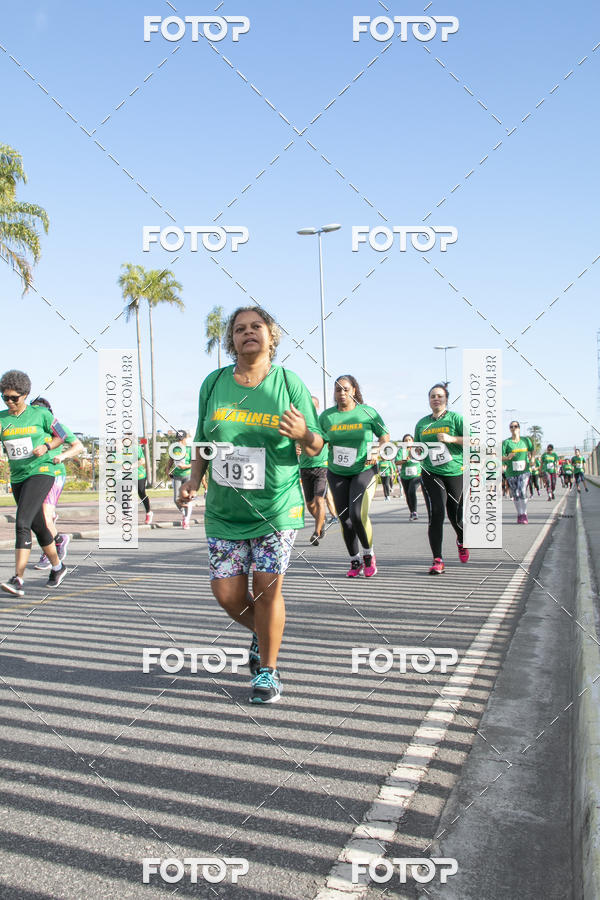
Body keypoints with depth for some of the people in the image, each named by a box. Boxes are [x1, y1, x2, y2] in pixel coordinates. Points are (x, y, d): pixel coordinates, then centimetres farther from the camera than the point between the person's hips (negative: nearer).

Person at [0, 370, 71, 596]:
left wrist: (46, 447, -9)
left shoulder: (41, 414, -4)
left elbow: (60, 436, 9)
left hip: (41, 472, -5)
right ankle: (57, 567, 35)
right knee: (38, 526, 15)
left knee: (22, 522, -20)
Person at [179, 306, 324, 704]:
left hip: (276, 508, -3)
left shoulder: (289, 383, -4)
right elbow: (203, 441, 14)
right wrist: (194, 480, 0)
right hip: (224, 510, 3)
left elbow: (316, 447, -2)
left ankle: (268, 670, 18)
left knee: (267, 590, -2)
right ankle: (261, 634, 37)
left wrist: (304, 435, -25)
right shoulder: (214, 383, 4)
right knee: (227, 594, 4)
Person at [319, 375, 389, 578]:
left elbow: (385, 437, 6)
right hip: (337, 473, 3)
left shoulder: (367, 412, -2)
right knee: (345, 519, 4)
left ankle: (369, 555, 7)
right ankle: (355, 561, 22)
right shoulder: (326, 416, 2)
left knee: (358, 515, -17)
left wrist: (377, 453, -12)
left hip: (364, 470, -3)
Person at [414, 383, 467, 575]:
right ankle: (437, 560, -12)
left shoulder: (455, 418, 1)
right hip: (431, 474, 2)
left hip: (456, 472, -2)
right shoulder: (422, 423, 13)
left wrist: (452, 439, -20)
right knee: (435, 513, -15)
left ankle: (461, 541, 43)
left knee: (456, 516, 7)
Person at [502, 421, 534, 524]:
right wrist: (508, 458, -26)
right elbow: (501, 457, -8)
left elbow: (532, 450, 22)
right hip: (511, 472, 1)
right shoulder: (506, 442, -3)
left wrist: (531, 458, 9)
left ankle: (524, 515, -8)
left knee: (522, 491, -16)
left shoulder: (526, 440, 4)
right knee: (515, 495, 5)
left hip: (524, 471, 0)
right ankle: (519, 515, 18)